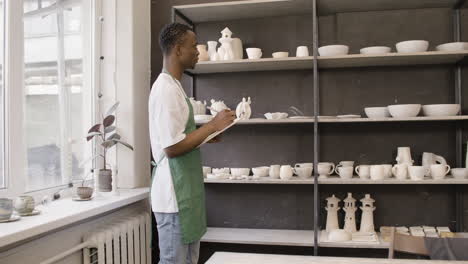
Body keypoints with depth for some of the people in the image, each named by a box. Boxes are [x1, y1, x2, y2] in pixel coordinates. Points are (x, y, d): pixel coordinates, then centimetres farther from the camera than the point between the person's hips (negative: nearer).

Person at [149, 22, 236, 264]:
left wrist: (208, 133, 8)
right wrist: (212, 126, -16)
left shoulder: (173, 86, 13)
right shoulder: (166, 89, -18)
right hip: (174, 194, -10)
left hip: (186, 191, 10)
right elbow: (172, 147, -23)